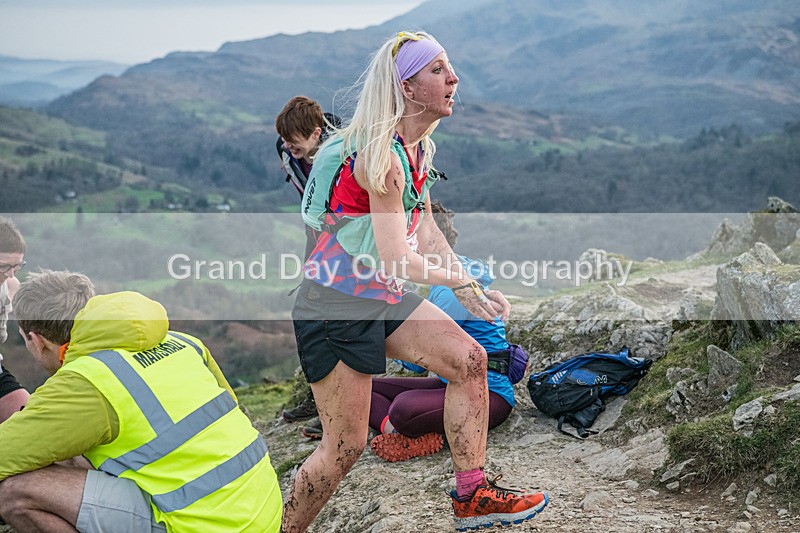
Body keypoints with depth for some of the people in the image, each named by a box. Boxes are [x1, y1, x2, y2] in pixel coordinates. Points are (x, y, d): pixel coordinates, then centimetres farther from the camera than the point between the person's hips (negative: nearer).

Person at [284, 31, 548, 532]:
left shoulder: (417, 147, 7)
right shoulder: (379, 153, -23)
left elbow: (425, 231, 11)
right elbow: (396, 259, -26)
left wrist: (474, 286, 3)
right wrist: (461, 283, -13)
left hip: (384, 298, 9)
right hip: (336, 306, -9)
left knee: (469, 360, 5)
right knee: (345, 448, -4)